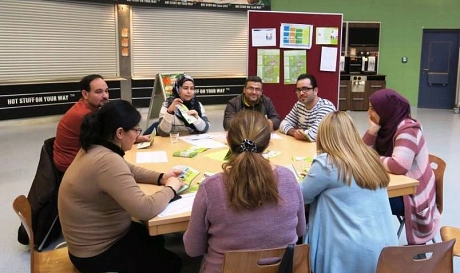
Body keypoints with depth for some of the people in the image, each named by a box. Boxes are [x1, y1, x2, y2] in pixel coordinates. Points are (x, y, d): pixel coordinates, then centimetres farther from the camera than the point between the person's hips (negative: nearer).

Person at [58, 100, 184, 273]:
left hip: (97, 237, 9)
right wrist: (171, 188, -20)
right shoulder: (107, 160, -33)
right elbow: (144, 209, -39)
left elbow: (127, 170, 16)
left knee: (154, 238, 28)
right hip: (97, 255, -9)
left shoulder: (95, 148, -2)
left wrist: (161, 178, 1)